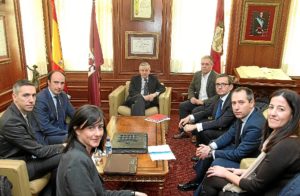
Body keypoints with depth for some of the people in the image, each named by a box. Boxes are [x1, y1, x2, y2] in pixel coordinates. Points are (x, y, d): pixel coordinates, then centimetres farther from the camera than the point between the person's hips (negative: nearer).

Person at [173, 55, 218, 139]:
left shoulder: (216, 77, -16)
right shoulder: (197, 74, 5)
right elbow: (191, 88, 13)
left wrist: (203, 102, -23)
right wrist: (192, 97, -7)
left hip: (210, 103, -7)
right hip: (197, 100, 7)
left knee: (196, 111, -29)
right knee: (182, 105, -11)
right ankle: (183, 130, -2)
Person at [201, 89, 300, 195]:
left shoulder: (286, 146, -29)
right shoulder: (278, 136, 1)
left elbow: (256, 187, -21)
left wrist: (226, 174, -9)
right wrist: (243, 171, 4)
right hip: (263, 186, 8)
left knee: (211, 178, -2)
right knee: (211, 177, 6)